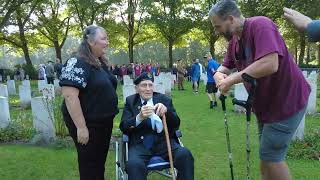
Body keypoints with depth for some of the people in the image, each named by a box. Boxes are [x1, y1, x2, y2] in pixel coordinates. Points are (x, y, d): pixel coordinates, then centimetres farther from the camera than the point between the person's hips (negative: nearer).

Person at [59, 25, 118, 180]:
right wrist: (81, 127, -26)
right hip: (88, 124, -8)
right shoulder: (77, 64, -19)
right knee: (90, 167, 9)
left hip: (104, 122, 8)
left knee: (100, 162, 21)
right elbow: (70, 96, -26)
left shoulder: (101, 63, 8)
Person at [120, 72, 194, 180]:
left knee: (185, 155, -26)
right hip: (140, 143, -1)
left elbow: (176, 125, 5)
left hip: (163, 141, 2)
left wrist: (166, 111, -17)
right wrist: (139, 117, -22)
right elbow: (123, 127, -1)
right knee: (133, 164, -33)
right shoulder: (130, 101, 10)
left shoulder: (164, 99, 11)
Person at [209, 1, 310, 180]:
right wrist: (219, 74, -15)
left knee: (271, 155, -3)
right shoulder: (234, 41, 5)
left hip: (287, 100, -9)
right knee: (267, 153, 18)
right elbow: (225, 67, 10)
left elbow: (269, 64, -36)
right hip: (264, 102, 9)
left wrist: (231, 80, -28)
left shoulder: (260, 25, -23)